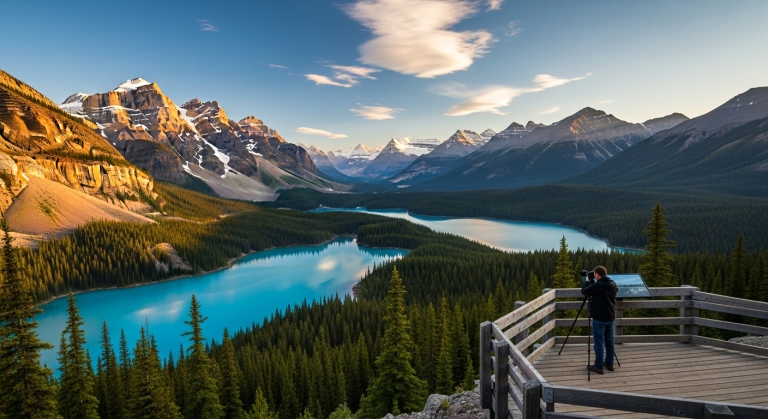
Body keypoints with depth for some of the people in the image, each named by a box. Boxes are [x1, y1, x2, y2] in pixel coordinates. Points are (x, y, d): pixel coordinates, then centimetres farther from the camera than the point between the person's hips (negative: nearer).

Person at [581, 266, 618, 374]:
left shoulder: (597, 286, -21)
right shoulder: (613, 284, 2)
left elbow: (584, 291, -9)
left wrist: (588, 281, 7)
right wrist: (591, 282, 14)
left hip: (599, 318, -7)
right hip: (610, 317, 7)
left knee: (599, 342, 0)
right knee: (609, 340, 17)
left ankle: (598, 366, 6)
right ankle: (609, 363, 28)